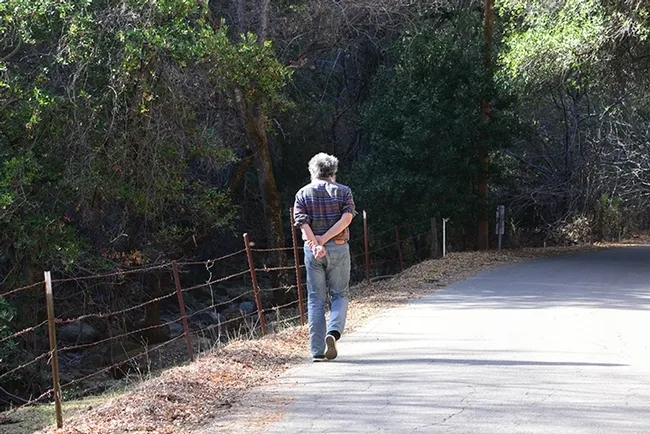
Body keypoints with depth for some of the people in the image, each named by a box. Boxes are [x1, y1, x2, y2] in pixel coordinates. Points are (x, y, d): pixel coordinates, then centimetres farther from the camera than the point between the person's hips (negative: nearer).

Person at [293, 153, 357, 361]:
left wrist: (315, 243, -16)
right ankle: (333, 331, -16)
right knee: (340, 294, 11)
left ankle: (317, 350, 3)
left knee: (315, 299, 6)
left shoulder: (303, 193, 7)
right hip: (338, 248, -1)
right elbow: (347, 217, -11)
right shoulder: (343, 191, 5)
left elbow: (302, 222, -8)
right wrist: (325, 238, -13)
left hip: (312, 250, 1)